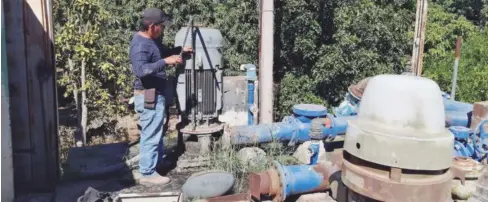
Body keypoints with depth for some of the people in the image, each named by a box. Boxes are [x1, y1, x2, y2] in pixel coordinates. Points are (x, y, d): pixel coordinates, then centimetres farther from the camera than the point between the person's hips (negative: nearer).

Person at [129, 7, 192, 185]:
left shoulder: (151, 39, 9)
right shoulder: (140, 44, -23)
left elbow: (161, 53, 27)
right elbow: (140, 70, -38)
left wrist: (179, 50, 14)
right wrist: (166, 61, -38)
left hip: (155, 94, 11)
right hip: (148, 96, -11)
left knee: (156, 132, 21)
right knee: (151, 135, -2)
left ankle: (157, 162, 36)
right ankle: (147, 174, 8)